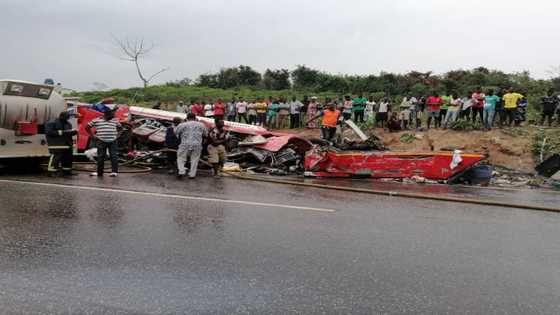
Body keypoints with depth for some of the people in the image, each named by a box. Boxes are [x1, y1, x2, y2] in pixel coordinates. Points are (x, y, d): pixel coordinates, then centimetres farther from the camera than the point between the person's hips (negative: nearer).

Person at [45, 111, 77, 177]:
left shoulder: (68, 124, 18)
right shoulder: (51, 123, -3)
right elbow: (49, 132, -15)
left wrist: (74, 132, 0)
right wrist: (61, 132, -20)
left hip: (67, 144, 7)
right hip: (56, 145, -7)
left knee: (68, 158, 8)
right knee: (55, 158, -12)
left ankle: (67, 171, 20)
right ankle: (52, 172, -6)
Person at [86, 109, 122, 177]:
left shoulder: (115, 120, 11)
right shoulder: (96, 120, 4)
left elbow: (120, 127, 26)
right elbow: (87, 127, 10)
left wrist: (117, 134, 12)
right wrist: (92, 135, 4)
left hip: (113, 141, 1)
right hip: (101, 141, 0)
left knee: (114, 156, -7)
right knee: (100, 157, 4)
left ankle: (114, 171, -6)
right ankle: (99, 172, 14)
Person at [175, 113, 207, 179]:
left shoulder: (182, 125, 6)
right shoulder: (201, 125, 12)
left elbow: (175, 133, 12)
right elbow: (206, 134, 20)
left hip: (185, 144, -1)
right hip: (197, 145, 1)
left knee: (181, 158, 12)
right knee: (194, 160, 10)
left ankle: (181, 172, -2)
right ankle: (192, 174, 11)